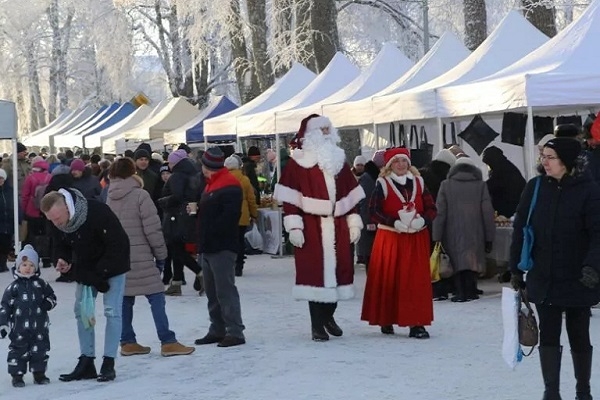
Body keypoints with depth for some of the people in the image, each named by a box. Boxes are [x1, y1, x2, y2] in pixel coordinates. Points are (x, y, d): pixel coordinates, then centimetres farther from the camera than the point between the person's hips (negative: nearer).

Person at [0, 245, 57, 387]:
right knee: (19, 350, 1)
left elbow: (51, 296, 18)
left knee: (40, 349, 7)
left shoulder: (41, 284, 7)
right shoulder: (13, 287, 1)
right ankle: (17, 375, 10)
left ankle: (39, 373, 19)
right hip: (20, 328, -2)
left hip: (39, 326, 2)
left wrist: (48, 303, -6)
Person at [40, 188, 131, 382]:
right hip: (85, 270, 6)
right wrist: (62, 260, -24)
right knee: (81, 310, 4)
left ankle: (108, 364, -5)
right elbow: (60, 247, 1)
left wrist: (98, 273, -27)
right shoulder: (56, 224, -15)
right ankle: (86, 363, 11)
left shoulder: (98, 212, -35)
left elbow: (119, 245, -29)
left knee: (112, 311, -9)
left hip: (112, 266, -6)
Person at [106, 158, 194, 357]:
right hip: (140, 257, -6)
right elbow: (152, 228, -11)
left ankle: (127, 342, 13)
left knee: (125, 300, 11)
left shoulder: (109, 199, 8)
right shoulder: (140, 195, -10)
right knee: (156, 298, -4)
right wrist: (160, 253, -3)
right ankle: (167, 342, -8)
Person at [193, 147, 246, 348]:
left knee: (225, 289, -11)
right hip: (208, 247, 11)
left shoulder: (229, 186, -13)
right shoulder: (211, 185, 20)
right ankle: (217, 330, 21)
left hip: (222, 248, -11)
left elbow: (228, 217, -23)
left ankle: (235, 331, -10)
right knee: (212, 291, 14)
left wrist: (210, 234, -17)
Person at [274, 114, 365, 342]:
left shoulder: (339, 160, 16)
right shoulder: (297, 162, -2)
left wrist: (353, 222, 11)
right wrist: (294, 226, -15)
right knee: (314, 270, -5)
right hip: (311, 227, -5)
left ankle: (328, 316, 25)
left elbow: (351, 194, 17)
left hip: (337, 227, 5)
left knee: (339, 268, 5)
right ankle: (317, 325, 2)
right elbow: (289, 197, -7)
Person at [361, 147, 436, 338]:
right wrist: (395, 222, -20)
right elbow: (374, 211, -8)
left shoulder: (418, 182, 9)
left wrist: (422, 220, -13)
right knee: (389, 280, 1)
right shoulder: (383, 184, -1)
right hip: (390, 238, -3)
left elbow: (431, 208, 7)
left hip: (416, 239, 3)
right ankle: (386, 320, 15)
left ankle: (416, 323, -2)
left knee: (416, 279, -2)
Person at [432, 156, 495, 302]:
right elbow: (488, 213, 1)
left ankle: (460, 292, 0)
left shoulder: (446, 185, 1)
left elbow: (439, 213, -2)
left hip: (453, 235, 0)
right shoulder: (480, 185, 2)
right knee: (472, 262, 9)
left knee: (456, 262, 6)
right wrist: (489, 238, 6)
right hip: (475, 235, 0)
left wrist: (436, 236, 0)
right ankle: (470, 292, 9)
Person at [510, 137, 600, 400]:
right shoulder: (535, 187, -1)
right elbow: (520, 229, 4)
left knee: (579, 337, 11)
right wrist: (515, 269, 5)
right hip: (543, 279, 2)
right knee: (548, 336, 4)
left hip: (576, 281, -2)